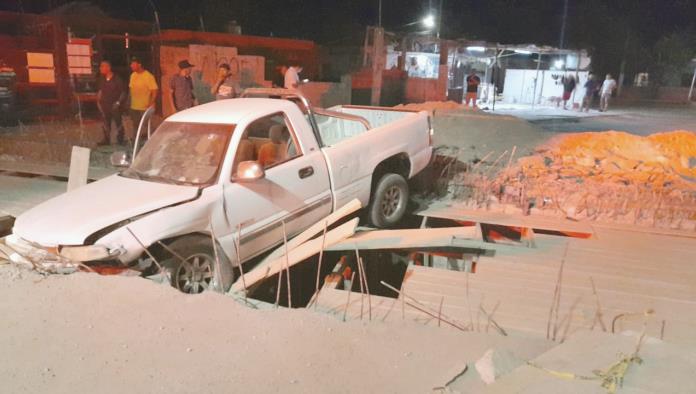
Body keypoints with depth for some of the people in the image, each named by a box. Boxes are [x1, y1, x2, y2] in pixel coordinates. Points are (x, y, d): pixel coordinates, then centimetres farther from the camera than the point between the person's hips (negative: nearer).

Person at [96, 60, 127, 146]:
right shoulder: (102, 79, 5)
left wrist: (118, 102, -15)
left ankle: (120, 141, 16)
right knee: (105, 124, 13)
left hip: (114, 106, -5)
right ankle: (106, 140, 25)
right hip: (104, 106, 6)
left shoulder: (117, 79, -12)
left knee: (118, 124, 4)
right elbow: (100, 91, 19)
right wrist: (98, 100, 12)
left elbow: (124, 93, -9)